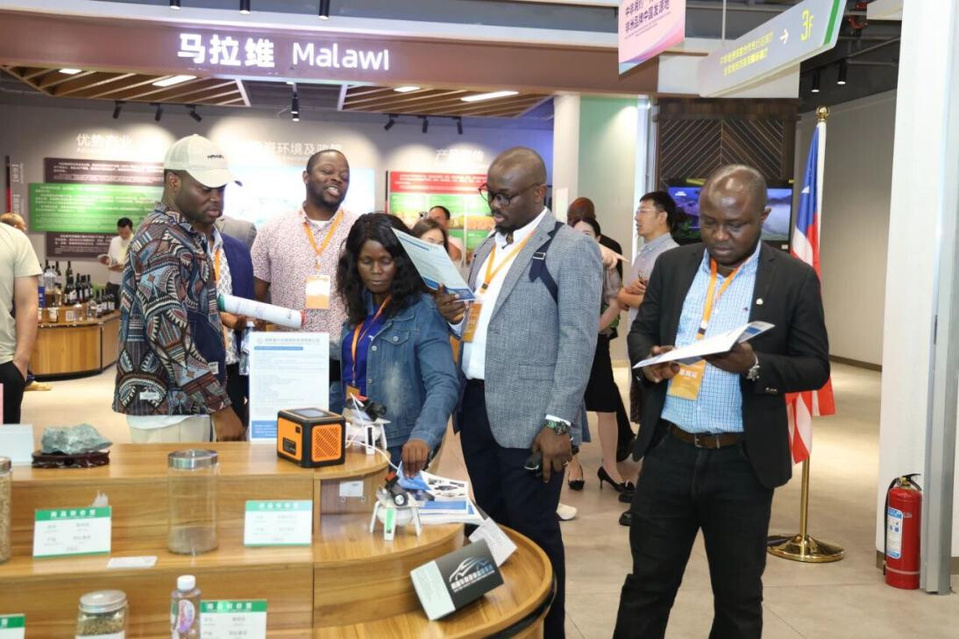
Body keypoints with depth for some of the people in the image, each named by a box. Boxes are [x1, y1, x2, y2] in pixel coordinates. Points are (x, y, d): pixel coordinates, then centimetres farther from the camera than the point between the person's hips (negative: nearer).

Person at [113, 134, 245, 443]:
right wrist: (219, 405, -23)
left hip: (185, 401, 10)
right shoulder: (163, 243, -18)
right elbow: (171, 335, -25)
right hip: (167, 406, -10)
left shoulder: (186, 236, 13)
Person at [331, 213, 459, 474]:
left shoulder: (423, 312, -14)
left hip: (398, 448, -6)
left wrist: (423, 436, -40)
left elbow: (444, 383, -25)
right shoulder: (358, 307, 7)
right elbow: (346, 375, 12)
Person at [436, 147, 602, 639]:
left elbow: (578, 343, -13)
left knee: (532, 530, 3)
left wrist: (558, 422, -18)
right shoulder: (488, 247, 15)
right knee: (494, 524, 16)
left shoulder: (572, 248, -7)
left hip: (528, 416, -7)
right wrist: (455, 316, -2)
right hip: (475, 406, 7)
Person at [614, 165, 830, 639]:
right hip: (668, 453, 2)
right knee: (647, 584, 14)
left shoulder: (795, 278, -4)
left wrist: (754, 364, -23)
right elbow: (640, 331, 10)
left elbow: (814, 366, -5)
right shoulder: (672, 265, 5)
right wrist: (648, 359, -13)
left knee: (738, 598, 14)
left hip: (742, 463, -2)